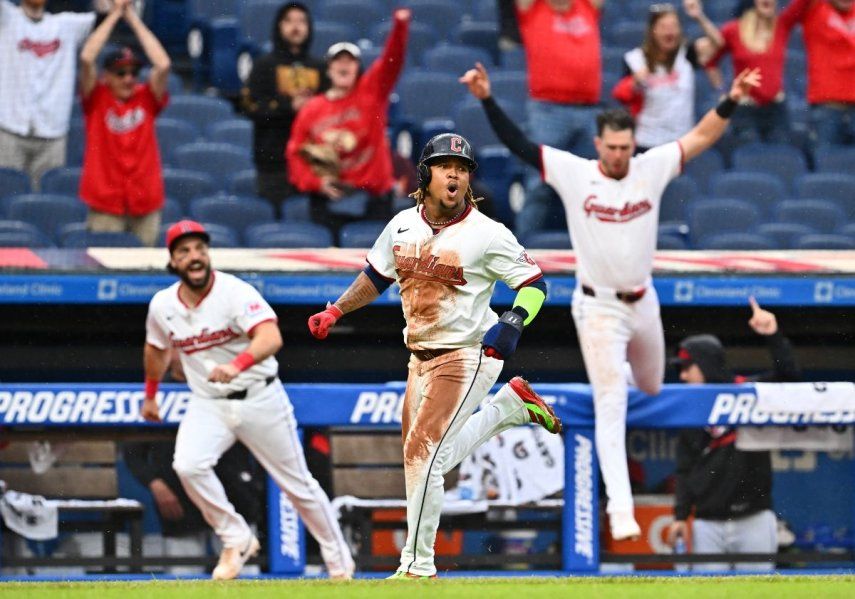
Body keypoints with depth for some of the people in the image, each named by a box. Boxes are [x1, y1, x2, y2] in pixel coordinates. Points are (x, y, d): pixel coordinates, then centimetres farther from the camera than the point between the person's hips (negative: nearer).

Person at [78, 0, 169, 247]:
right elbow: (87, 58, -10)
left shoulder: (147, 99, 7)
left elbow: (163, 65, -7)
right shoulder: (97, 98, 3)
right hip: (105, 202, -2)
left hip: (145, 203, 2)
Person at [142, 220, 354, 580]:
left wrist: (236, 365, -53)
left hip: (260, 399, -3)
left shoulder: (235, 292, -20)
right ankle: (236, 539, -4)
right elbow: (157, 350, 18)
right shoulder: (162, 306, -4)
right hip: (208, 405, 3)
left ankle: (339, 562, 24)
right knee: (188, 466, -24)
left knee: (297, 483, 6)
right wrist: (150, 395, 28)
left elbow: (271, 337, -36)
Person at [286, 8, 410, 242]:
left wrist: (400, 25, -27)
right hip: (329, 200, 1)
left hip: (373, 196, -1)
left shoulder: (371, 91, 3)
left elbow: (392, 60, -11)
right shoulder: (312, 109, 5)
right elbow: (296, 152, 7)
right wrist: (315, 181, -8)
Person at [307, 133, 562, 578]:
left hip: (468, 355, -7)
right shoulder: (403, 225, 4)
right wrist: (335, 312, 9)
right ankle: (510, 405, 32)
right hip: (421, 357, 7)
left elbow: (534, 283, -8)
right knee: (426, 460, 15)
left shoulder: (486, 234, -13)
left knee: (423, 452, -15)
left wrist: (513, 322, -26)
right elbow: (376, 277, 19)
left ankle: (417, 566, -7)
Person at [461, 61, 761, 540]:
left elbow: (701, 138, -4)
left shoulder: (652, 169, -4)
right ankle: (621, 509, -12)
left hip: (643, 302, 4)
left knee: (652, 389, 21)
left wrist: (732, 99, -17)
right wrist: (488, 100, -23)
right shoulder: (574, 174, -11)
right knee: (611, 406, -9)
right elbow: (518, 144, -13)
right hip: (599, 307, -4)